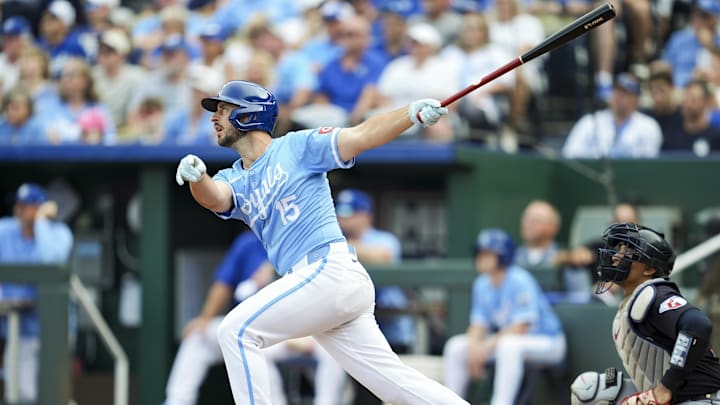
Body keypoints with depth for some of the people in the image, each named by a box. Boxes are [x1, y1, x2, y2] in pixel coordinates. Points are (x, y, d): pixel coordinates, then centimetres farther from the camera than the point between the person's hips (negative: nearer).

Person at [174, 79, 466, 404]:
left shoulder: (296, 147, 3)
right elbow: (214, 197, -4)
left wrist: (414, 113, -23)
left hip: (331, 270, -7)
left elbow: (360, 137, -8)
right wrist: (196, 177, -27)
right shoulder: (235, 180, 19)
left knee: (236, 331, -12)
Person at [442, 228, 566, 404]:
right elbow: (478, 324, 2)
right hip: (504, 340, 8)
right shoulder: (482, 284, 1)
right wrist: (474, 347, -19)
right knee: (455, 346, -2)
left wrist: (488, 345, -28)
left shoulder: (520, 281, -22)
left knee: (509, 345, -40)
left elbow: (521, 326, -26)